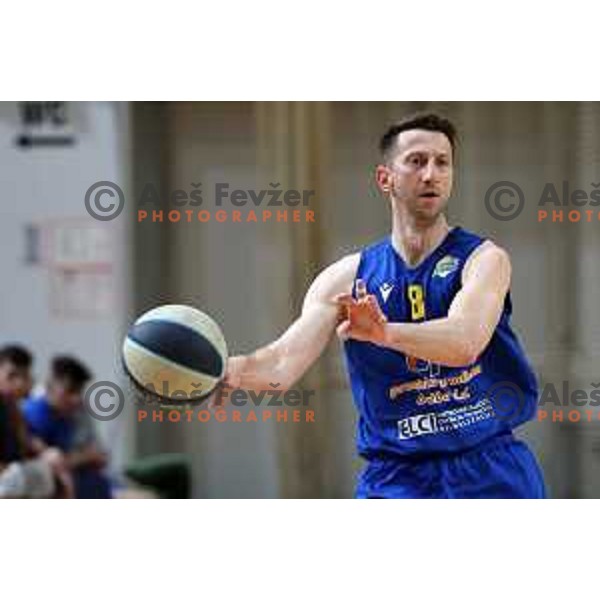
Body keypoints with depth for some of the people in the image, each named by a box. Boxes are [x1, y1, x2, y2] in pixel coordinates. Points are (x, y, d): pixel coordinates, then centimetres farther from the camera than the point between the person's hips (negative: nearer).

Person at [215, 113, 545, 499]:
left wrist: (384, 333, -44)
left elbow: (465, 342, -25)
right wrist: (229, 371, -32)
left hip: (491, 472, -1)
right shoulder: (346, 279, 4)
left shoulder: (485, 259, -5)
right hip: (396, 477, 1)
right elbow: (285, 361, -8)